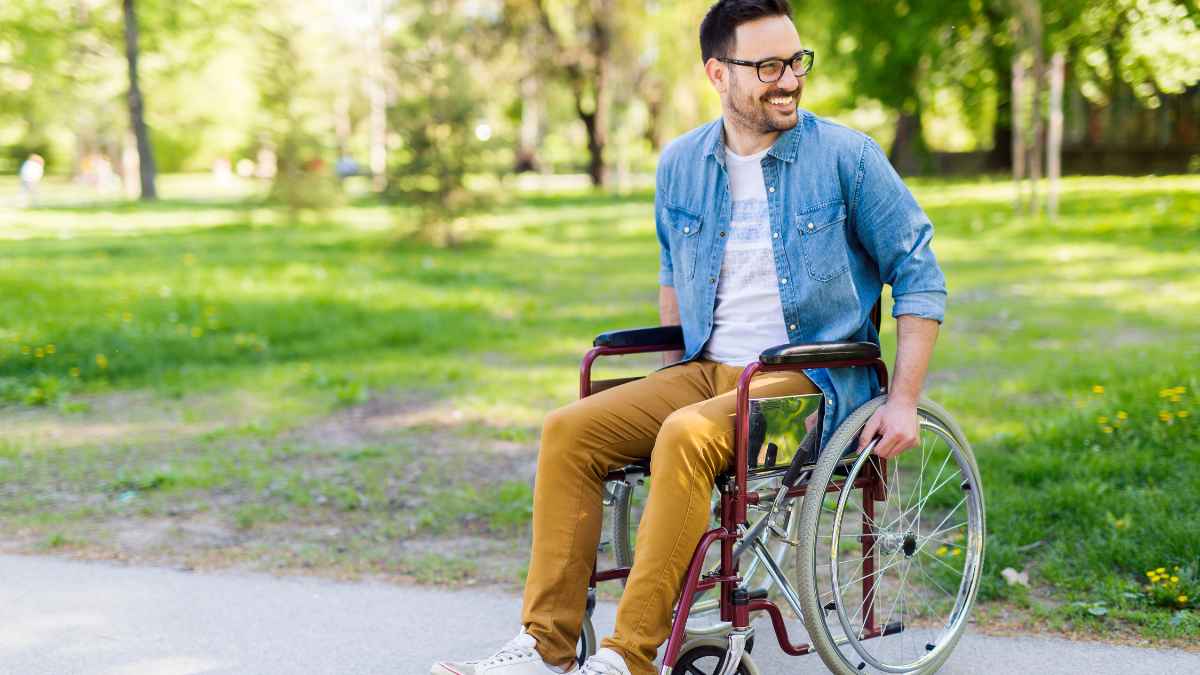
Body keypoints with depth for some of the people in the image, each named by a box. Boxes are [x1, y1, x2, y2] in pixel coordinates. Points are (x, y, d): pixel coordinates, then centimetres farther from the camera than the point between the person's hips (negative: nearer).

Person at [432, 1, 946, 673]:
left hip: (814, 382, -5)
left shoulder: (848, 156, -5)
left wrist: (904, 402, -9)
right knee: (570, 430, -16)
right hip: (707, 370, 5)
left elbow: (920, 276, -2)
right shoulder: (682, 163, 8)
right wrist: (669, 377, 18)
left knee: (686, 435, -34)